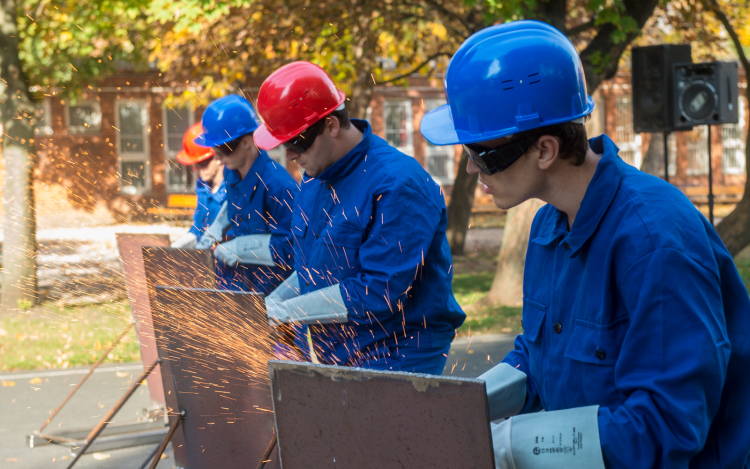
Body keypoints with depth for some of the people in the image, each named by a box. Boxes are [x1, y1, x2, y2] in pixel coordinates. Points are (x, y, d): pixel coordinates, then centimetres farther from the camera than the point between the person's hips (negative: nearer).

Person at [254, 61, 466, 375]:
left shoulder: (398, 186, -20)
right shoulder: (315, 177, 9)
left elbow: (379, 293, -23)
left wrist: (285, 311, -19)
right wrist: (271, 303, 3)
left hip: (393, 361, -8)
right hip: (322, 354, 8)